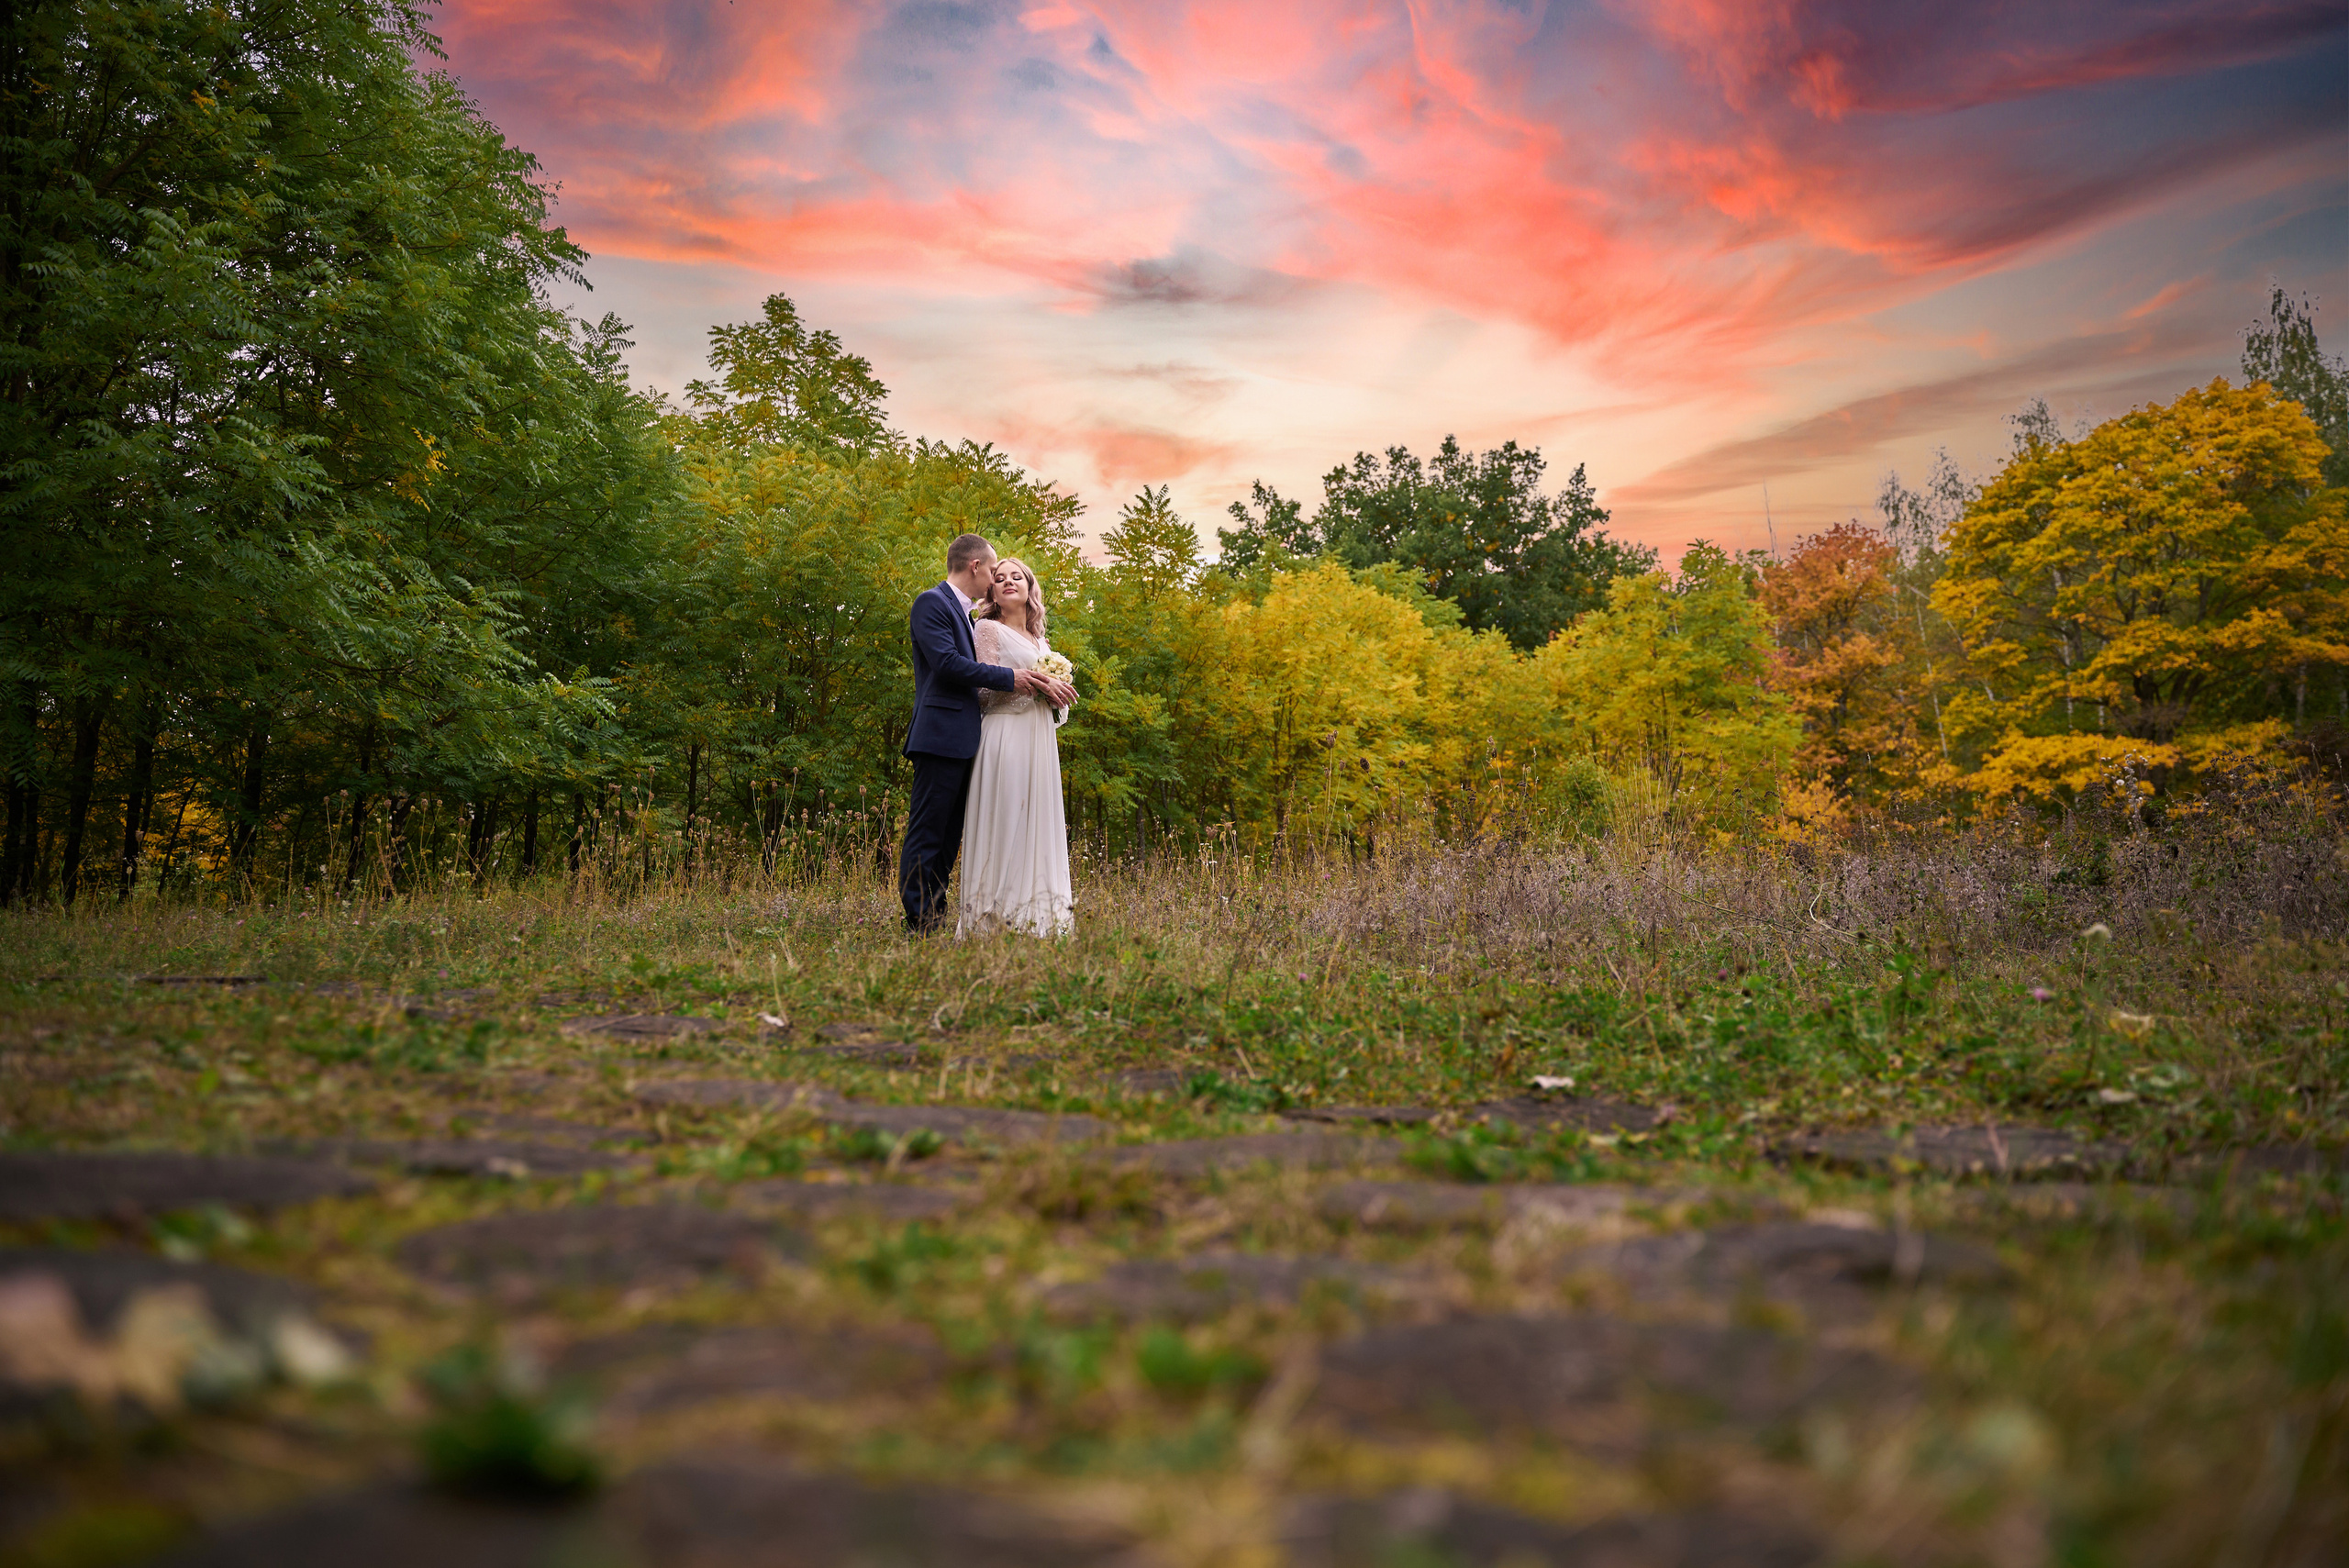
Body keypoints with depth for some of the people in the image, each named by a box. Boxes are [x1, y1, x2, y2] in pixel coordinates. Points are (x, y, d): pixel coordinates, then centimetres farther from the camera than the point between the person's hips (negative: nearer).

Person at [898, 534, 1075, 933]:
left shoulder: (966, 613, 23)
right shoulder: (932, 603, -5)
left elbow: (974, 668, 20)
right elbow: (947, 662, -17)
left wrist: (1042, 683, 6)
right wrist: (1010, 678, -12)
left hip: (962, 744, 10)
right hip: (941, 738, -10)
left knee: (949, 838, 10)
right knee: (926, 834, -8)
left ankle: (936, 923, 14)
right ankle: (919, 925, -7)